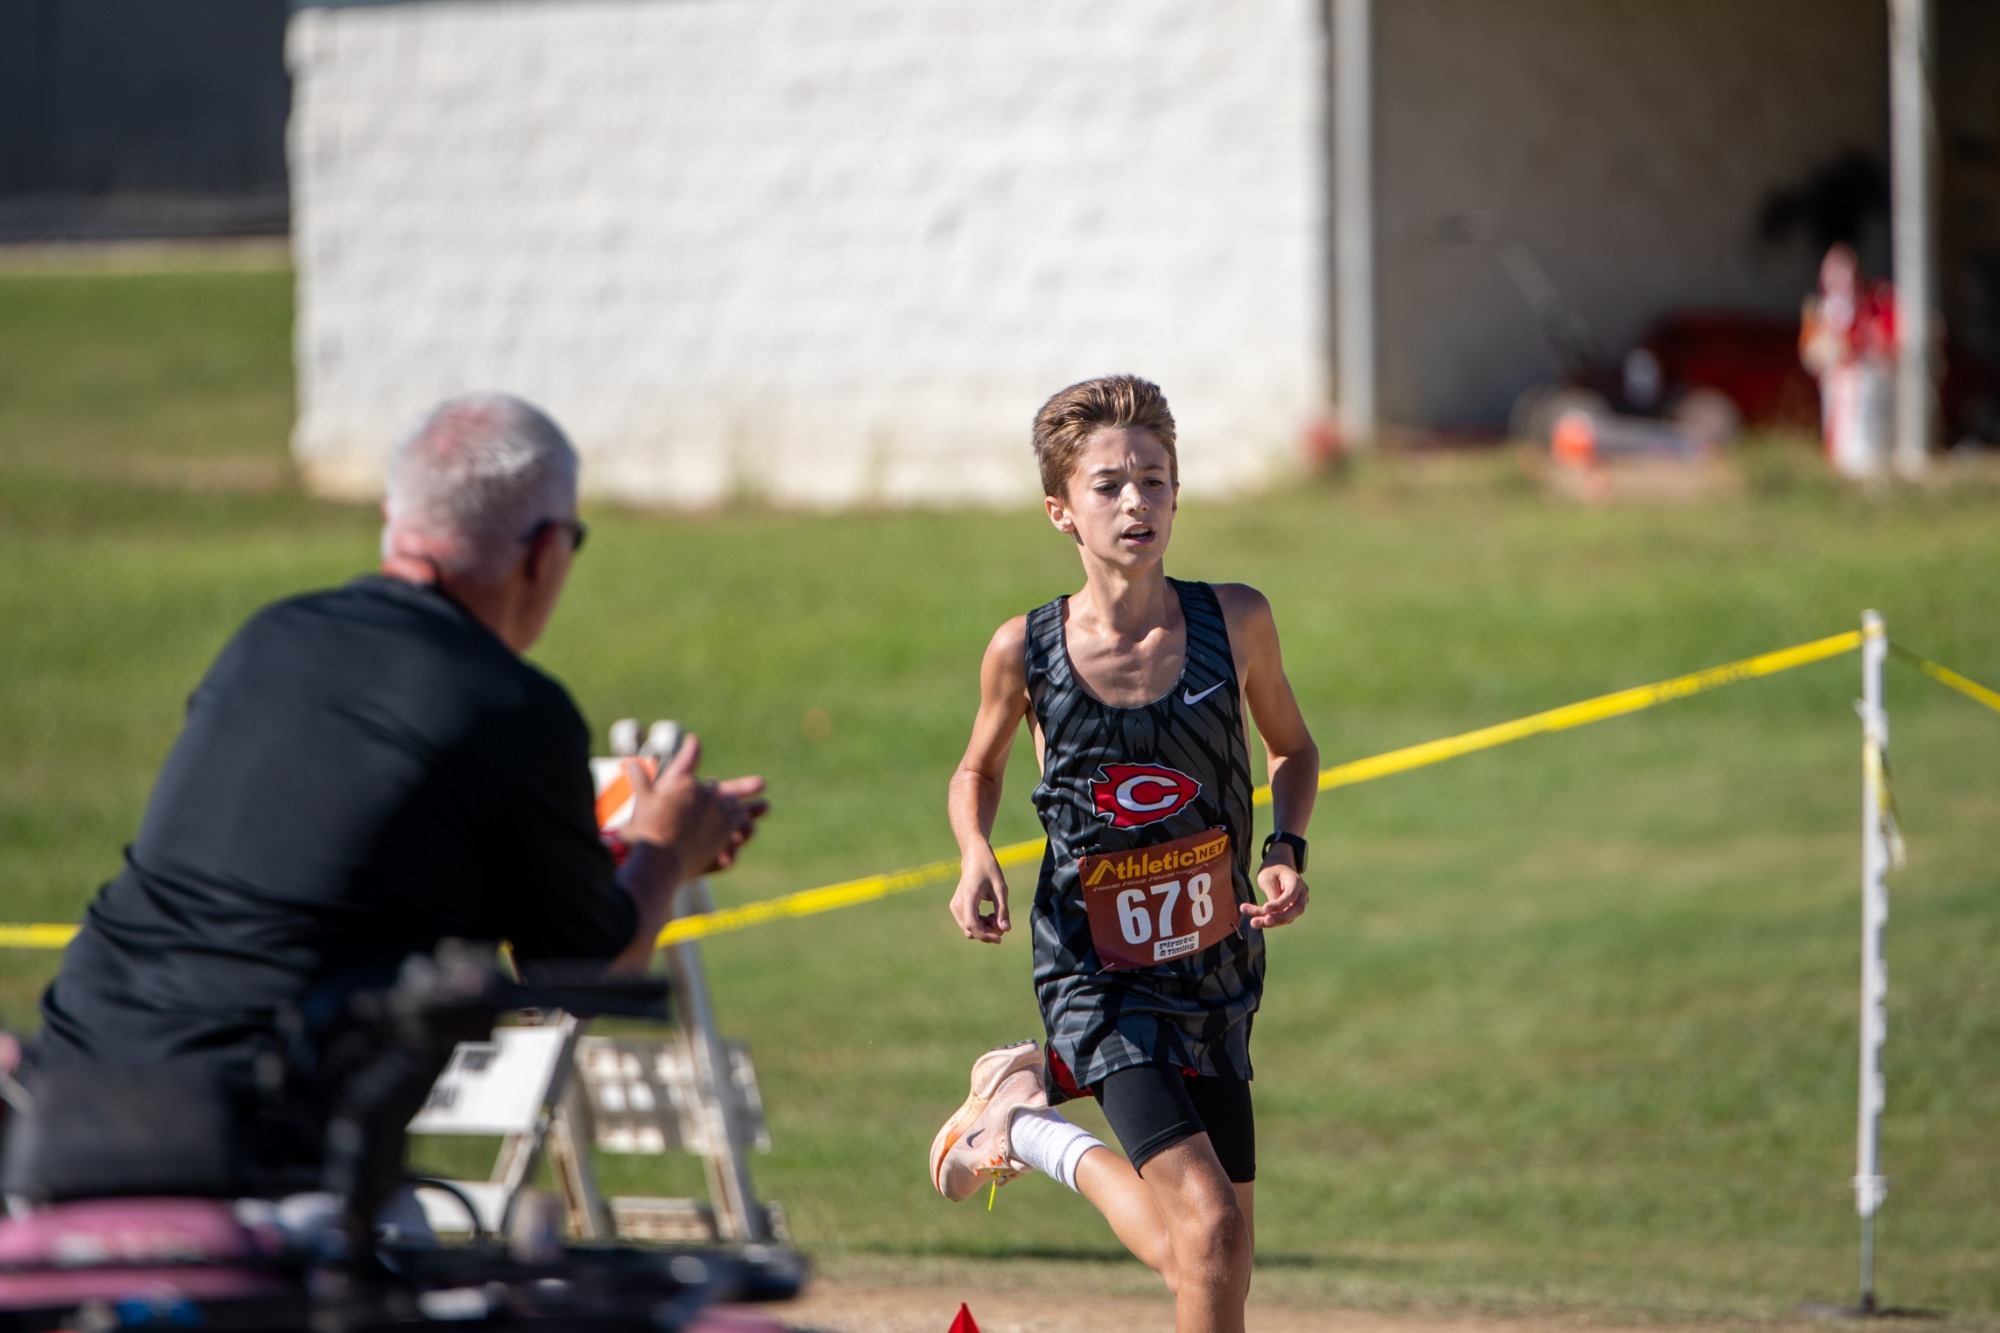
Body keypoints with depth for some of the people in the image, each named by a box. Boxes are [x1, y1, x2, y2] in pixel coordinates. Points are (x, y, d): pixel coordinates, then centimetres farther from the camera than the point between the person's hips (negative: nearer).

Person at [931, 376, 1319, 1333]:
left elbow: (1292, 749, 12)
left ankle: (1030, 1127, 33)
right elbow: (978, 771, 10)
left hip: (1216, 968, 4)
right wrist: (976, 859, -10)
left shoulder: (1235, 621, -7)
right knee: (1207, 1227, -21)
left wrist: (1288, 851, -7)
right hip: (1098, 976, -4)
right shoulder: (1024, 652, -10)